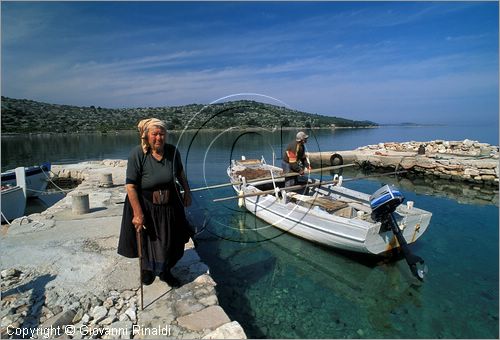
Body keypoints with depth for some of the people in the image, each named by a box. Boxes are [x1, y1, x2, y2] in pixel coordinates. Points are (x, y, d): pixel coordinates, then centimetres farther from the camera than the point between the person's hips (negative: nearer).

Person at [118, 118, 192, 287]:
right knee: (146, 240, 18)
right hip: (145, 205, -3)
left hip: (170, 205, 4)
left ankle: (165, 272, 40)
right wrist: (138, 213, -24)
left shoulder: (173, 151, -11)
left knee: (170, 241, 15)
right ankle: (147, 268, 47)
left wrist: (187, 192, 12)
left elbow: (180, 173, 8)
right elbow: (130, 186, -23)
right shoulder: (137, 154, -22)